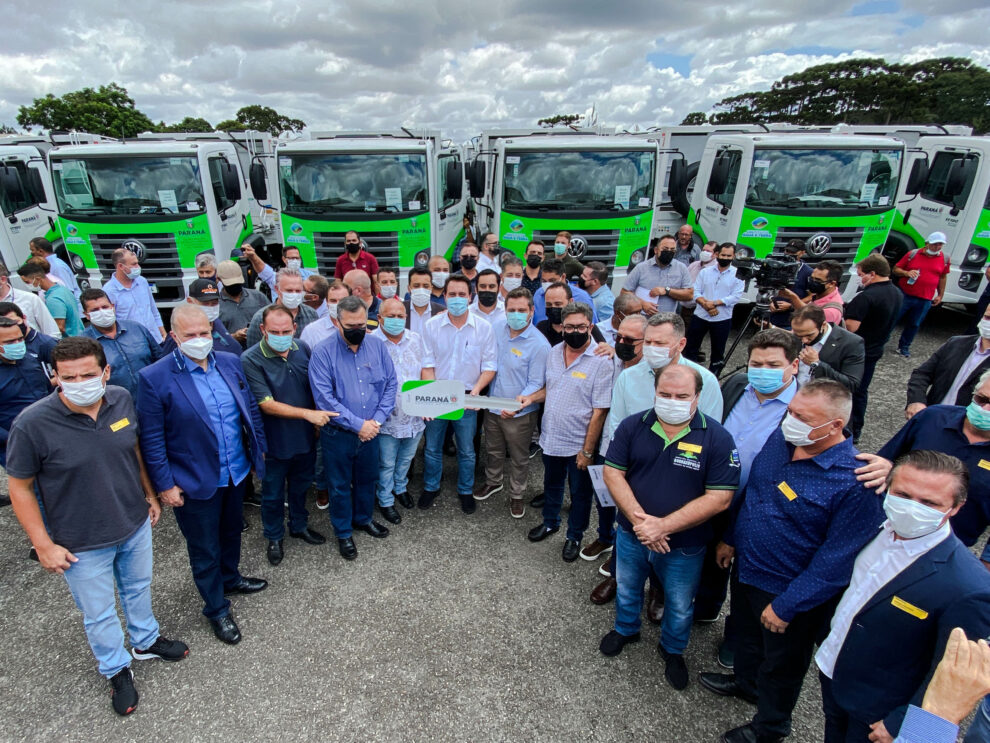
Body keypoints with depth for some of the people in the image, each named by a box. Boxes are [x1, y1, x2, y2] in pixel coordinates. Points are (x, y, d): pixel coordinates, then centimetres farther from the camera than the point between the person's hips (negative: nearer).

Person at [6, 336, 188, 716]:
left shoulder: (122, 400, -13)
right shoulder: (32, 423, -25)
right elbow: (20, 487, -13)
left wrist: (149, 493, 11)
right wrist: (43, 545, -12)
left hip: (136, 525, 4)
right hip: (82, 545, -3)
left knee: (138, 588, 27)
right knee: (99, 614, 17)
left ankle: (146, 641, 54)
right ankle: (117, 670, 44)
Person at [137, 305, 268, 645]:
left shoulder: (231, 363, -2)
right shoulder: (154, 378, -17)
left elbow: (251, 408, 8)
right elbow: (152, 439, -13)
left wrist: (259, 448, 9)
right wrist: (164, 484, -12)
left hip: (237, 472, 5)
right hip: (195, 483, -5)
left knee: (231, 531, 27)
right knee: (205, 549, 14)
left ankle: (230, 578, 53)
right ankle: (216, 608, 35)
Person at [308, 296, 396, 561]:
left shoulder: (377, 345, -4)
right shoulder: (323, 352, -16)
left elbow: (391, 383, -1)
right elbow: (324, 398, -20)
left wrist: (377, 420, -12)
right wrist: (358, 424, -20)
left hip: (371, 431, 4)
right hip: (338, 435, -3)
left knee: (368, 478, 22)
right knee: (340, 486, 14)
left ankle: (364, 518, 48)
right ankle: (343, 532, 35)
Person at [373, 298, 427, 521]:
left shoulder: (416, 339, 3)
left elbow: (424, 370, 10)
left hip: (415, 414, 5)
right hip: (388, 416, -5)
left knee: (407, 457, 24)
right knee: (387, 463, 11)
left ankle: (401, 487, 49)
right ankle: (385, 501, 31)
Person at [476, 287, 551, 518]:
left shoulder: (539, 345, -21)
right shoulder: (496, 329, -5)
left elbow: (536, 384, -17)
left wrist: (517, 405, -30)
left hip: (520, 413, -5)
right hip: (492, 406, 5)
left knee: (519, 458, 15)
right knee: (493, 449, 26)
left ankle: (516, 495, 38)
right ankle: (494, 481, 51)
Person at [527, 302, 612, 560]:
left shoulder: (601, 361, -19)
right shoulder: (554, 352, -1)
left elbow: (599, 411, -19)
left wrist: (587, 451, -17)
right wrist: (531, 398, -4)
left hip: (578, 443, -5)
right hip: (550, 438, 5)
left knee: (579, 493, 16)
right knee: (552, 485, 26)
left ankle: (574, 536, 39)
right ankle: (550, 523, 50)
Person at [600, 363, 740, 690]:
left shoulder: (717, 438, -19)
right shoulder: (632, 426, -12)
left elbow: (719, 498, -21)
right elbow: (613, 473, -11)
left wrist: (663, 525, -26)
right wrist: (639, 519, -23)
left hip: (684, 546, -2)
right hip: (631, 535, 2)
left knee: (679, 606, 22)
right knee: (626, 589, 27)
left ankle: (673, 650, 51)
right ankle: (625, 629, 57)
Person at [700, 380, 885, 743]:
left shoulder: (855, 482, -31)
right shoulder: (780, 438, -10)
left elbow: (836, 560, -25)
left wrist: (786, 606, -20)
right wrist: (731, 537, 12)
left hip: (790, 591, -6)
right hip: (746, 569, 6)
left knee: (781, 663, 21)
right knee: (746, 635, 31)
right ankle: (745, 682, 60)